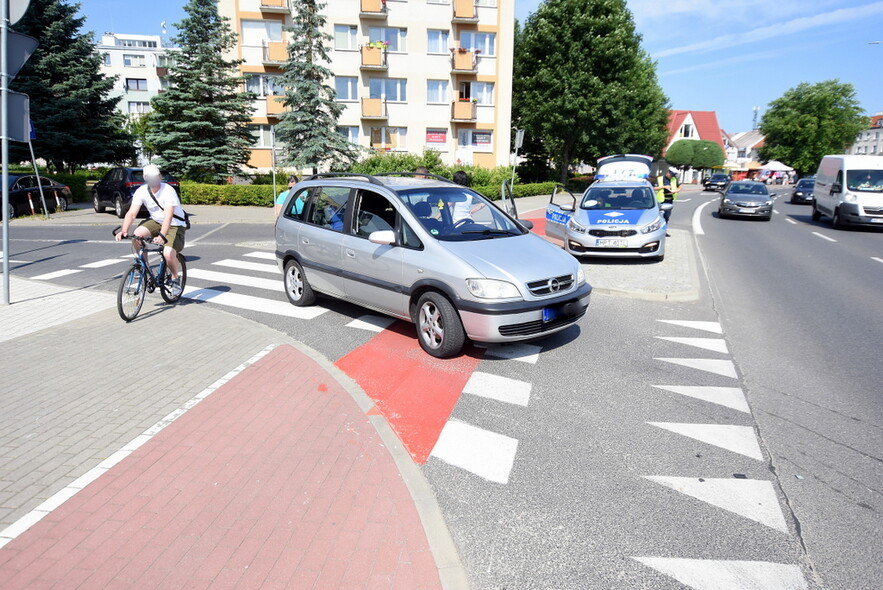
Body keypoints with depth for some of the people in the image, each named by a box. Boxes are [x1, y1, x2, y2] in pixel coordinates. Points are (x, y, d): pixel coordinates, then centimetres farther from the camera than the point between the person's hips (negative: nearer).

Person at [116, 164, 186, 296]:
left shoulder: (168, 191, -25)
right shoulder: (141, 191, -10)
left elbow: (168, 216, -35)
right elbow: (131, 213, -17)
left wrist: (162, 235, -50)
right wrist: (124, 231, -34)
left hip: (175, 225, -5)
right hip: (155, 221, 5)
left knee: (168, 253, -26)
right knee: (137, 234, -24)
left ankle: (175, 278, 7)